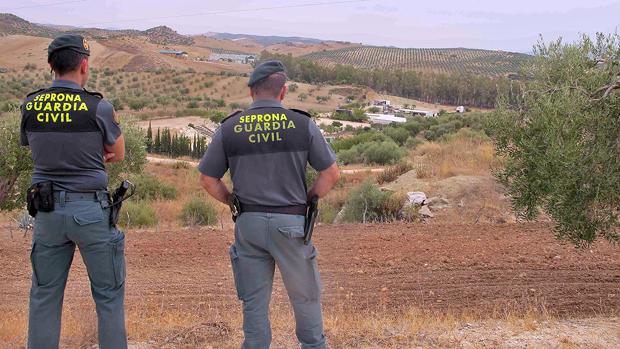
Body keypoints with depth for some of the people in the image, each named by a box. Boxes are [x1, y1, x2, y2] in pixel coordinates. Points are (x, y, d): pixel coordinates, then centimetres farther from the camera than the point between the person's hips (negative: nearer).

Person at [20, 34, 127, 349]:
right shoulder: (98, 107, -10)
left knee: (45, 296, 12)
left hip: (47, 212, 4)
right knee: (108, 294, 9)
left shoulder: (29, 107, 1)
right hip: (91, 210, -3)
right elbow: (118, 154, 5)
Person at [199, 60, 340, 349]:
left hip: (248, 223, 2)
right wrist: (307, 201, 8)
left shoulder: (230, 128, 0)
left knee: (254, 301, 10)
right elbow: (331, 173, -3)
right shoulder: (302, 124, -5)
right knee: (305, 297, 15)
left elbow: (208, 179, 5)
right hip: (291, 223, -1)